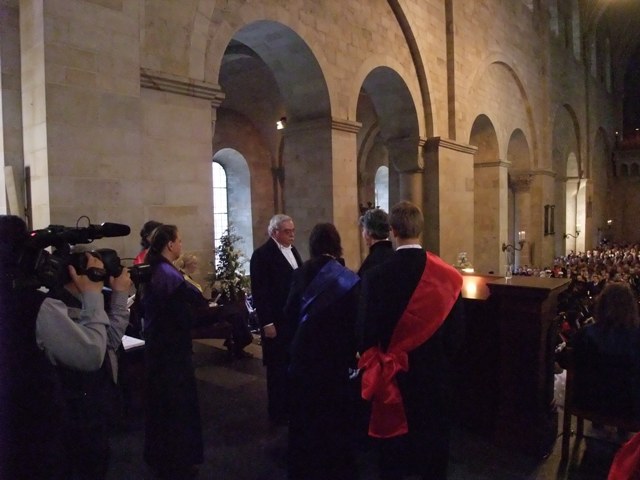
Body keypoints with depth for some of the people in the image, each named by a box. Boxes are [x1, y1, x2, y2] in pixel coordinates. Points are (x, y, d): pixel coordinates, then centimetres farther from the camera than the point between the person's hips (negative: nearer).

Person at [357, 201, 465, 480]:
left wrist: (374, 361, 7)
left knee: (393, 437, 17)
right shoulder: (447, 275, -12)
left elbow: (365, 330, -13)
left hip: (392, 372, -2)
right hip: (435, 370, 2)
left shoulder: (376, 276, -19)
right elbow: (456, 329, -5)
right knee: (433, 437, 21)